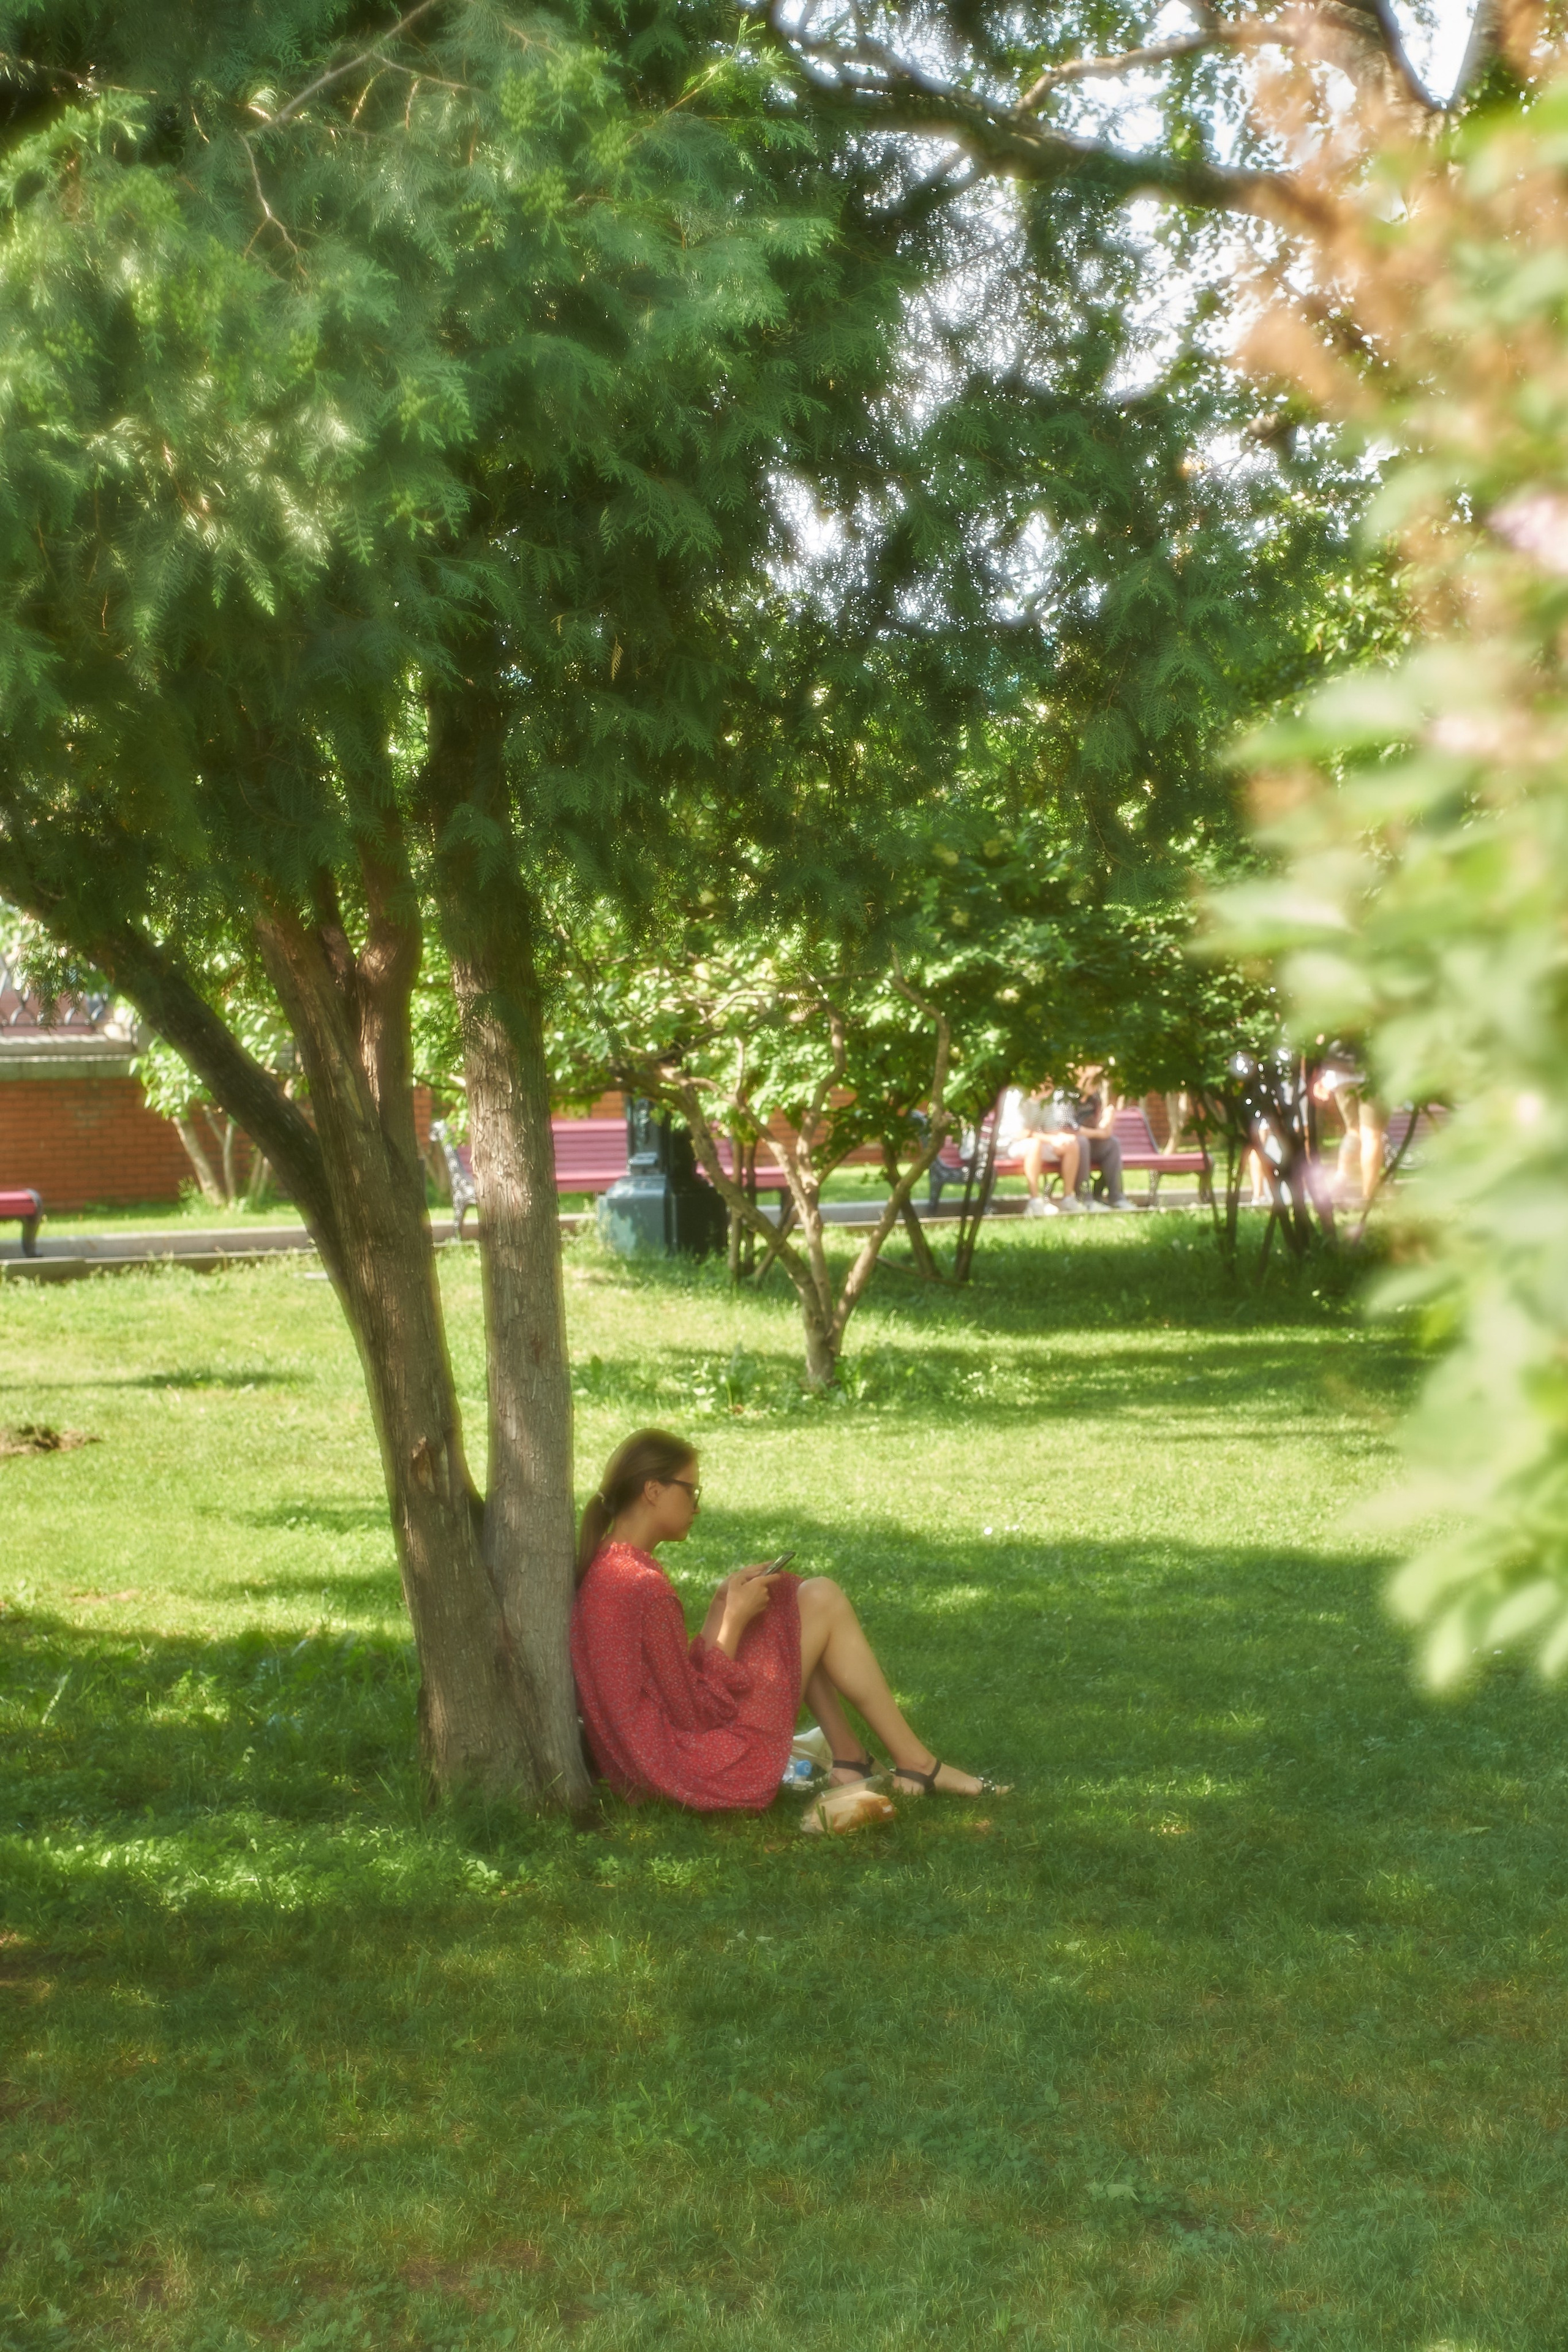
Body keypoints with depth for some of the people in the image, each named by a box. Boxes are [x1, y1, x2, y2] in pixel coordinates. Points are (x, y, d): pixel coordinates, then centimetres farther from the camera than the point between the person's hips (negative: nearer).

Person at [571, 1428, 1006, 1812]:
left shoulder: (601, 1570, 5)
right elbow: (695, 1712, -19)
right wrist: (734, 1619, -13)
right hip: (714, 1772, -10)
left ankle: (848, 1759, 12)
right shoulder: (646, 1589, -24)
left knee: (792, 1595, 16)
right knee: (821, 1601, -3)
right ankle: (916, 1765, 7)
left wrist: (723, 1605, 4)